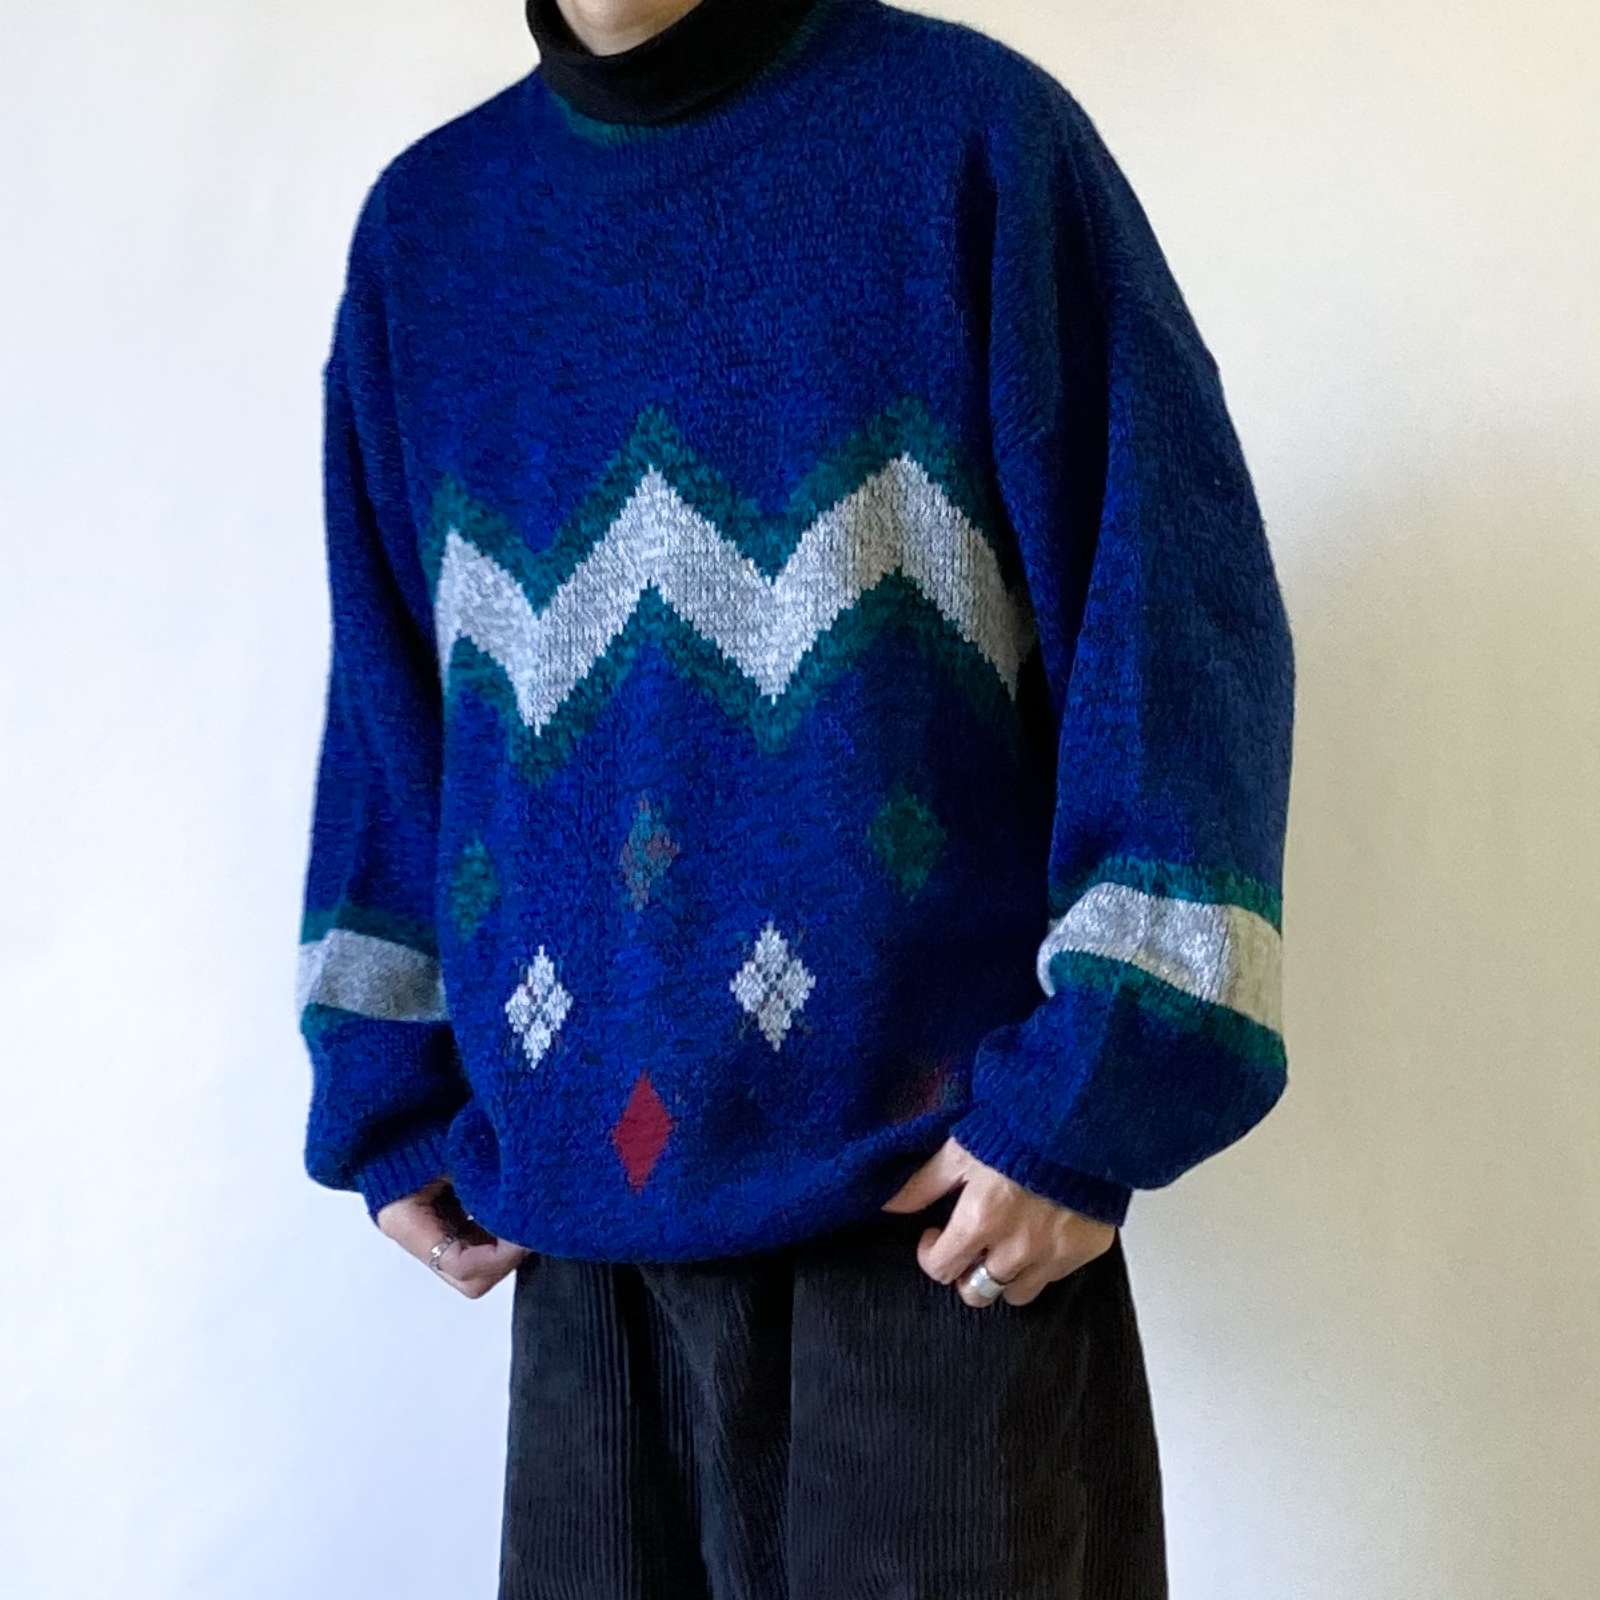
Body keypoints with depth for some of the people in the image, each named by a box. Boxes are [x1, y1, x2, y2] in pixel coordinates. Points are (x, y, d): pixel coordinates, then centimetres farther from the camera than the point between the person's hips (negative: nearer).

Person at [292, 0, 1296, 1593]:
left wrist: (1105, 1093, -14)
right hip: (579, 1202, 4)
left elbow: (1176, 613, -7)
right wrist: (387, 1099, 10)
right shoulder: (426, 222, 10)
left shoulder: (970, 134, -2)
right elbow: (390, 702, 14)